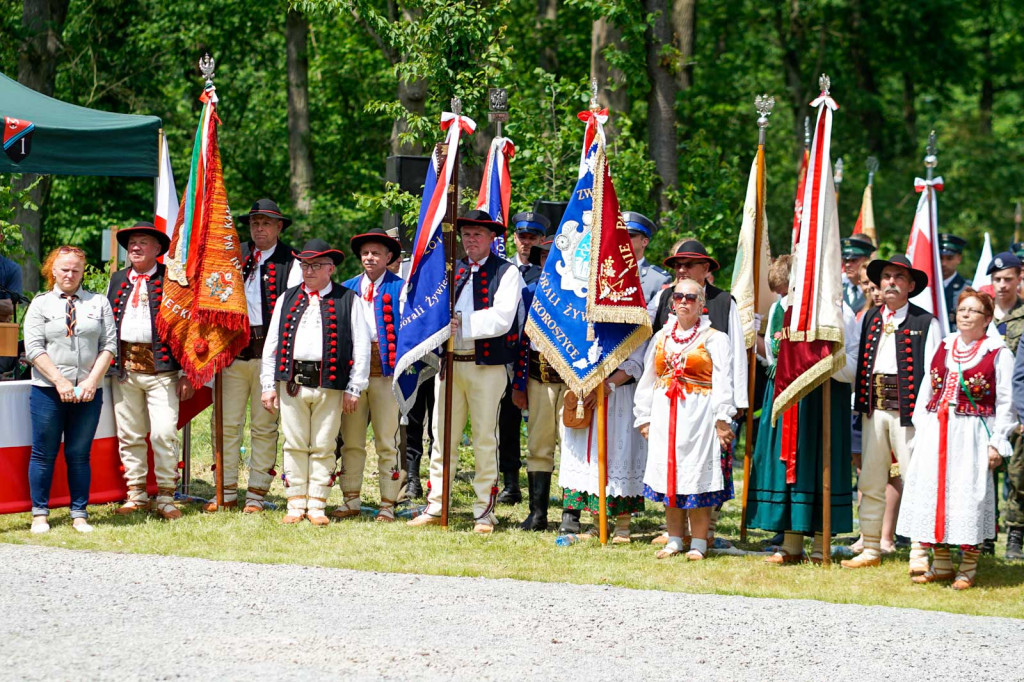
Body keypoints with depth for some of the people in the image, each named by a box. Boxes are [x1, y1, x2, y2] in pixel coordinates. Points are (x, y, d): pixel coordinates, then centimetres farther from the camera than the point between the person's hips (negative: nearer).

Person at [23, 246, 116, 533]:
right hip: (48, 391, -1)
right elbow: (33, 349, -2)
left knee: (79, 455, 4)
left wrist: (92, 381, -8)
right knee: (44, 454, 3)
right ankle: (40, 514, 11)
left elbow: (109, 345, 4)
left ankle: (80, 515, 9)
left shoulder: (99, 303, 10)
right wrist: (60, 381, -12)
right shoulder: (41, 304, 6)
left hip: (88, 392, 1)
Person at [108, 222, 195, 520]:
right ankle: (136, 493, 17)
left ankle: (166, 497, -1)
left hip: (161, 367, -4)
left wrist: (186, 373, -5)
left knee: (164, 433, -8)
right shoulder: (117, 280, 14)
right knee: (129, 435, 8)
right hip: (125, 367, 4)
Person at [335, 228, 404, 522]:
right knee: (351, 441, 9)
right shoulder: (348, 288, 14)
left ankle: (388, 505, 5)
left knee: (387, 442, 0)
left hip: (386, 371, -4)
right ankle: (351, 501, 17)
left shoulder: (399, 288, 1)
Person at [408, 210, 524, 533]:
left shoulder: (507, 273, 0)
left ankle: (484, 512, 6)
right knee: (443, 437, 6)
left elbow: (501, 318, -12)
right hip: (449, 363, 4)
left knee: (485, 440, 1)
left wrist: (462, 323, -16)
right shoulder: (451, 270, 15)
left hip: (487, 366, -4)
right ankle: (434, 508, 12)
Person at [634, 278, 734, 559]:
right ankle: (674, 540, 14)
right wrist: (644, 417, 11)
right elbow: (647, 379, 17)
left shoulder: (714, 339, 2)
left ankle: (699, 542, 3)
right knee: (668, 476, 5)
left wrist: (722, 419, -13)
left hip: (699, 416, -4)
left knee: (698, 478, -4)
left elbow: (722, 382, -5)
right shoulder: (661, 338, 15)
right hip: (664, 416, 4)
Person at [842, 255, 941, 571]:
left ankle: (919, 556, -2)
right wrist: (859, 403, 6)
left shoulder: (926, 323, 0)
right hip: (874, 408, 5)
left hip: (908, 411, -5)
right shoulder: (869, 319, 15)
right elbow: (857, 362, 15)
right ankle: (870, 550, 18)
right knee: (870, 483, 9)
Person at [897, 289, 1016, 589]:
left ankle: (968, 568, 6)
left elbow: (1005, 403, -3)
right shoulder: (943, 348, 14)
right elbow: (925, 393, 15)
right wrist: (920, 433, 8)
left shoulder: (999, 354, -1)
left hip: (971, 435, -5)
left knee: (969, 495, -4)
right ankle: (941, 564, 17)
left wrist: (996, 443, -10)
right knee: (932, 491, 5)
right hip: (936, 432, 5)